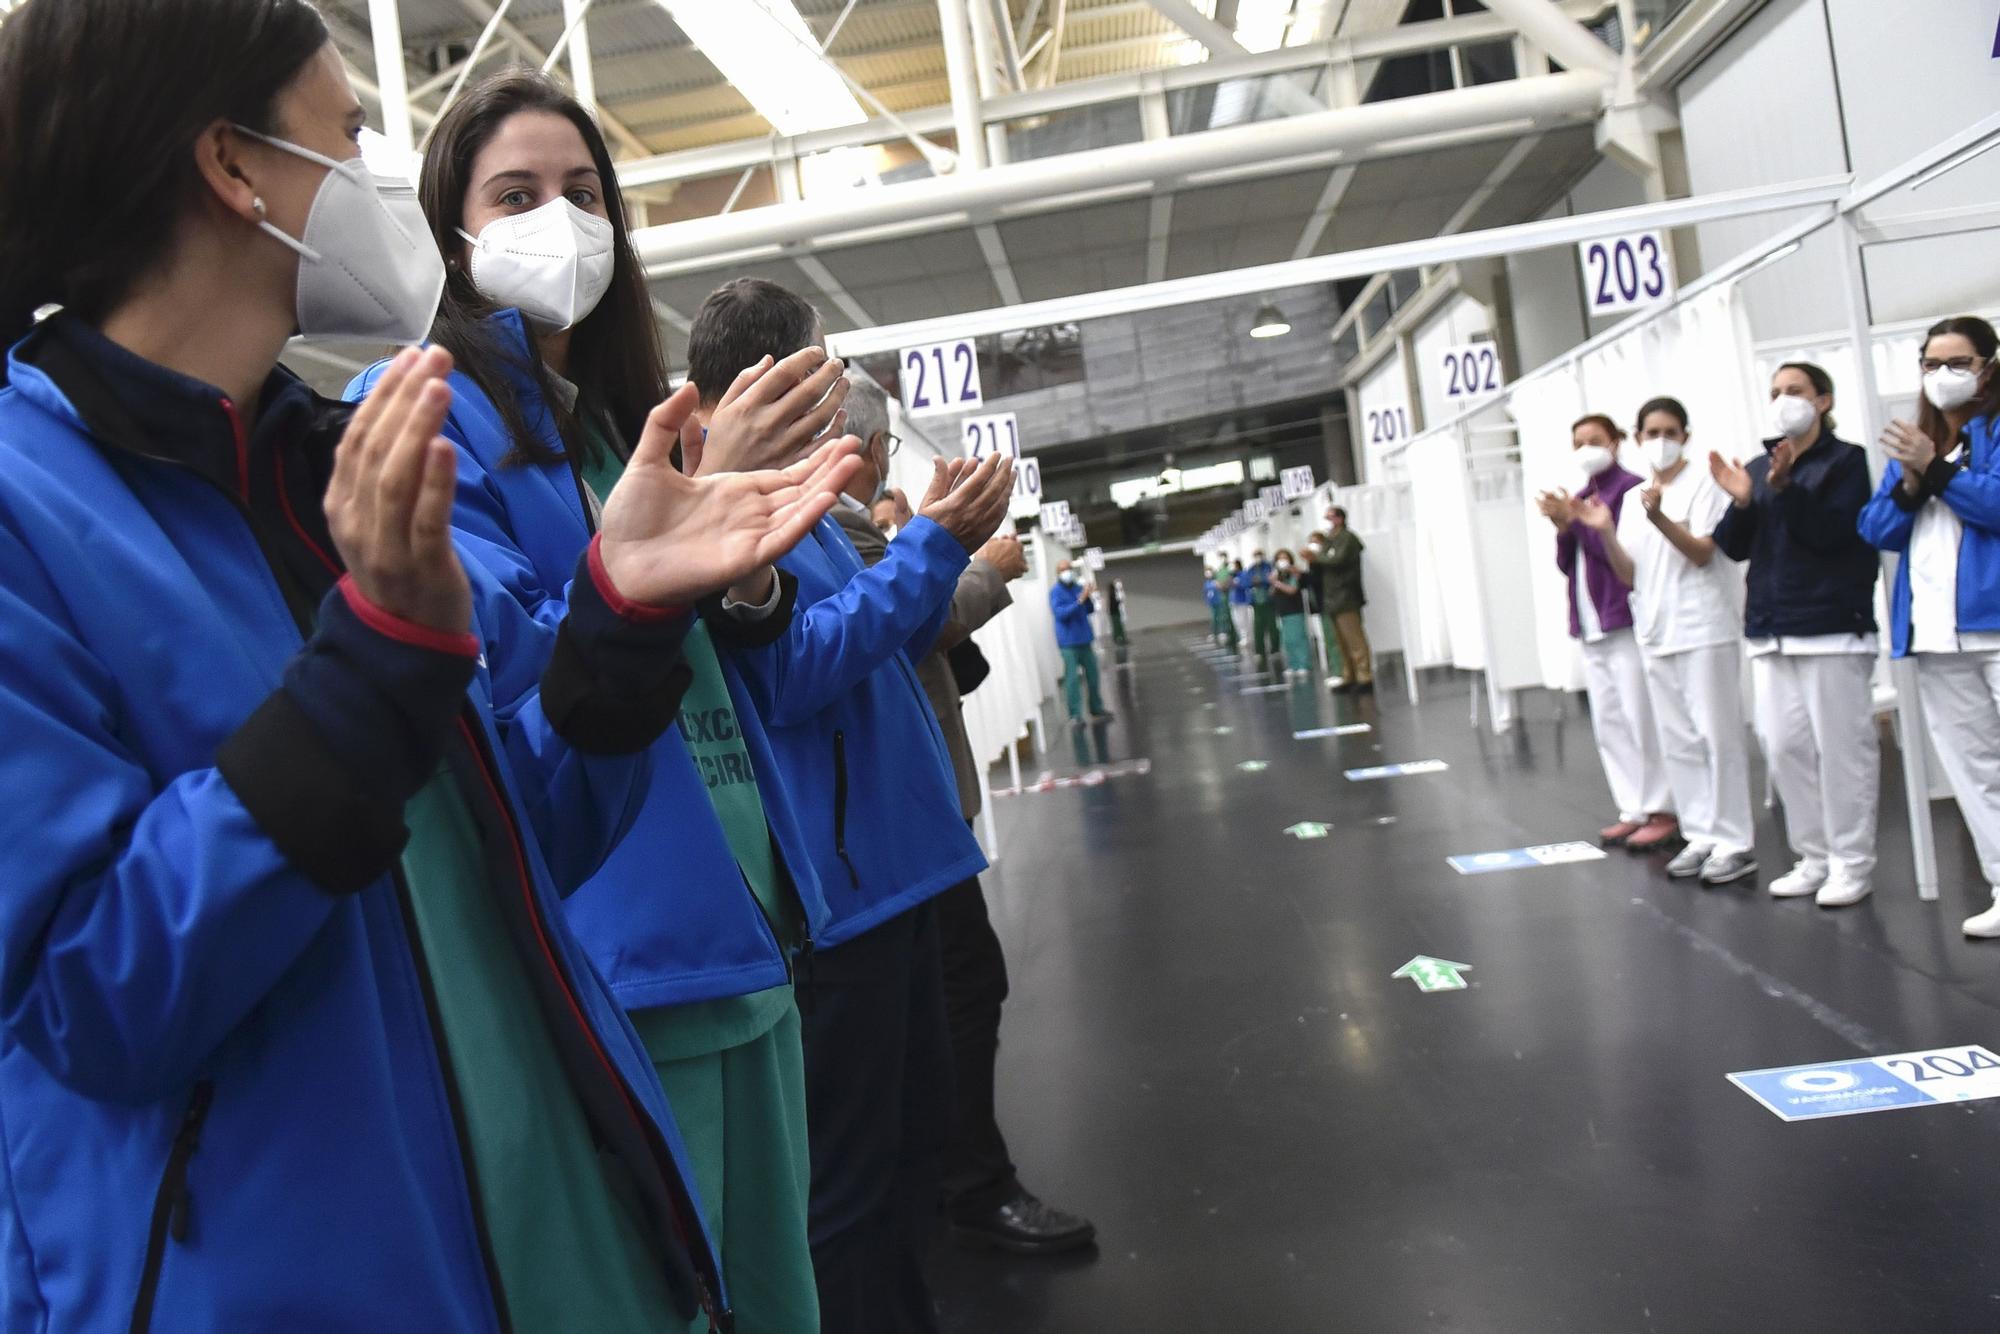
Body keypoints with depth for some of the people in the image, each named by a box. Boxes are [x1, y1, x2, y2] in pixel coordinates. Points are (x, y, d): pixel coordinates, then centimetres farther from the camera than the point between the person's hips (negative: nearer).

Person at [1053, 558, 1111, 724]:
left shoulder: (1079, 587, 10)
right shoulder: (1056, 592, -6)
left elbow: (1090, 610, 12)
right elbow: (1061, 613, -19)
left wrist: (1088, 597, -8)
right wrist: (1080, 600, -24)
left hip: (1085, 639, 6)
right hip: (1069, 643, -6)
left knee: (1092, 675, 11)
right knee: (1072, 678, -9)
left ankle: (1096, 709, 24)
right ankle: (1075, 715, -8)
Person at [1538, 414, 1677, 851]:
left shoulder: (1630, 488, -7)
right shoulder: (1579, 498, 13)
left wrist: (1579, 520, -18)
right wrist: (1563, 527, -4)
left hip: (1625, 620, -8)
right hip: (1590, 624, 8)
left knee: (1641, 718, -5)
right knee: (1607, 721, 8)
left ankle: (1662, 811, 2)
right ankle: (1633, 810, 15)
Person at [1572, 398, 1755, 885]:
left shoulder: (1701, 484, -2)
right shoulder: (1633, 498, 13)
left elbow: (1703, 553, -13)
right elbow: (1629, 575, 9)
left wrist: (1660, 518, -28)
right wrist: (1607, 534, -8)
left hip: (1703, 629, -6)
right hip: (1655, 633, 6)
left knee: (1717, 735, -3)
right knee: (1677, 741, 8)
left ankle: (1735, 842, 3)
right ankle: (1700, 836, 15)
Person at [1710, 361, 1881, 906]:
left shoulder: (1845, 460, 0)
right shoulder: (1758, 467, 14)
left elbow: (1830, 532, -13)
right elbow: (1734, 548, 9)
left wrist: (1786, 487, -22)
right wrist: (1740, 501, -7)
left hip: (1832, 627, -5)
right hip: (1771, 631, 5)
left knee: (1840, 747, -3)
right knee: (1784, 747, 5)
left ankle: (1851, 862, 6)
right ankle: (1814, 857, 15)